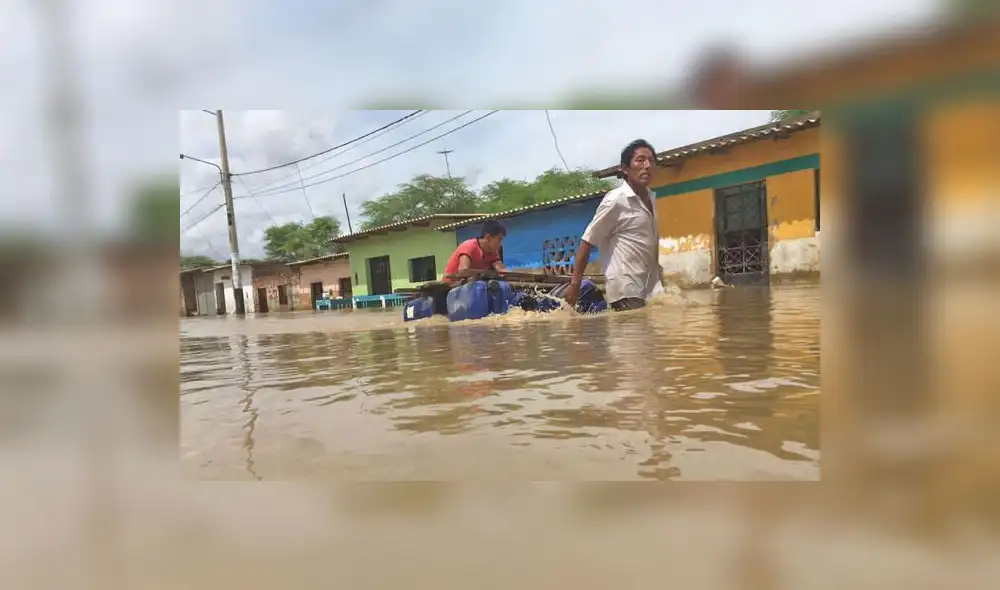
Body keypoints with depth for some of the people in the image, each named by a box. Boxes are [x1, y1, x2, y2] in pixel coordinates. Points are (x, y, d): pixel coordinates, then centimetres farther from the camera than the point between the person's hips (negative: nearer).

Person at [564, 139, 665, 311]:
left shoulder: (650, 199, 12)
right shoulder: (615, 200, -11)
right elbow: (587, 242, -10)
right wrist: (575, 284, -12)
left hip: (649, 290, 8)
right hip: (626, 290, -8)